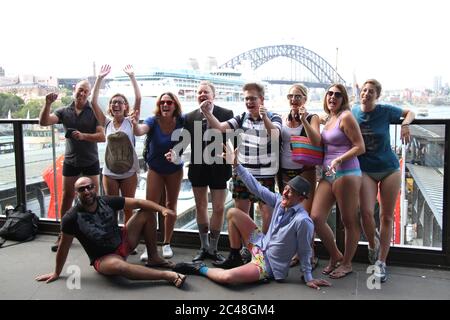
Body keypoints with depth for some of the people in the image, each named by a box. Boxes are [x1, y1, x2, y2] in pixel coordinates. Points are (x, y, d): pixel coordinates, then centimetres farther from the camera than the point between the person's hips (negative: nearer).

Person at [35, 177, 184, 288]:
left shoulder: (107, 202, -9)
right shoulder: (72, 218, -19)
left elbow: (137, 202, -10)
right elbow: (63, 247, -9)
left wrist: (161, 208, -22)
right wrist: (56, 273, 0)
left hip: (123, 243, 5)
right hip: (103, 258, -5)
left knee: (147, 213, -6)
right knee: (118, 265, -42)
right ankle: (167, 275, -36)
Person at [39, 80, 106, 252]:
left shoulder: (94, 112, -5)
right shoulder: (64, 111, 1)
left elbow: (102, 136, -12)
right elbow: (44, 122, -11)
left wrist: (83, 136, -25)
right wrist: (48, 104, -24)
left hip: (91, 162, -2)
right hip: (70, 161, 2)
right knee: (66, 198, 8)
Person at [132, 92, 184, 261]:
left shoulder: (181, 121, -16)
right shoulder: (153, 121, -22)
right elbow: (139, 131, -40)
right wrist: (135, 123, -59)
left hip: (175, 169, 2)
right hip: (155, 169, -1)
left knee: (171, 206, 12)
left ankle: (167, 244, 25)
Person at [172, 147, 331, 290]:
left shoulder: (302, 221, -27)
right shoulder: (279, 201, -7)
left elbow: (305, 252, -17)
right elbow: (256, 188, -4)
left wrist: (308, 278, -8)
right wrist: (236, 164, -5)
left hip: (269, 266, -7)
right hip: (260, 246, 8)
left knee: (227, 277, -31)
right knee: (233, 213, 0)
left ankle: (201, 269, 3)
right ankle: (234, 259, 14)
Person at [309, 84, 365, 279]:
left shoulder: (346, 117, -5)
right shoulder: (328, 119, 17)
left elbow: (360, 147, -11)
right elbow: (318, 143, 13)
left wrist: (339, 159, -21)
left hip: (346, 173, -7)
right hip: (327, 175, 8)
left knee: (349, 221, 4)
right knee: (316, 218, 1)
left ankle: (346, 263, 21)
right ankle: (335, 256, 22)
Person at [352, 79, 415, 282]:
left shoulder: (385, 111, -4)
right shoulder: (352, 112, 0)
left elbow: (410, 112, 12)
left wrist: (405, 124, -9)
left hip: (389, 169, 0)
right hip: (365, 171, 0)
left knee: (387, 217, 3)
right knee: (366, 212, -17)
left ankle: (381, 262, 16)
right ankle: (373, 245, 16)